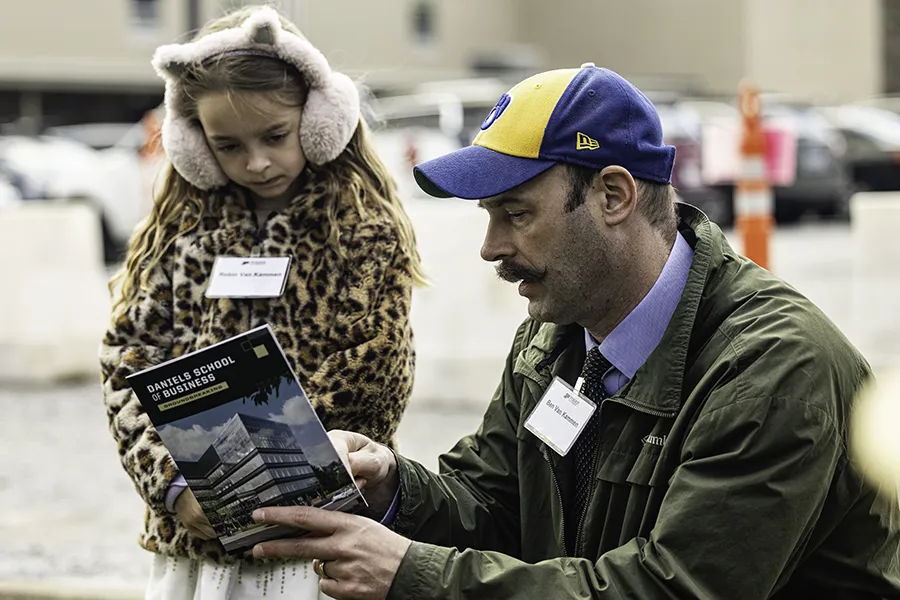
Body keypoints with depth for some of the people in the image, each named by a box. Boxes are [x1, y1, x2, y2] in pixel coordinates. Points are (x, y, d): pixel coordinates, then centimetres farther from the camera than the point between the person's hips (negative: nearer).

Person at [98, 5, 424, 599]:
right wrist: (173, 483, -10)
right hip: (191, 537, 3)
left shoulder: (366, 232, -3)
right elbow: (128, 360, 3)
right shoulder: (181, 227, 7)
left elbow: (373, 392, -7)